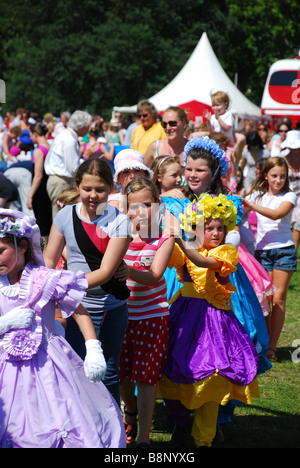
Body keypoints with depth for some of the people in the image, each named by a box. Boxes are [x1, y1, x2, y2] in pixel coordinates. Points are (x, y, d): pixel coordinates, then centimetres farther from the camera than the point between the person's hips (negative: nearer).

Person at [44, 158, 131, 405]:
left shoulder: (119, 222, -8)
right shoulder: (66, 216, -1)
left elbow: (105, 272, -16)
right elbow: (49, 260, 5)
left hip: (112, 308, -1)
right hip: (79, 308, 1)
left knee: (109, 373, 11)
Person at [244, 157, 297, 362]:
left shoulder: (289, 196, 1)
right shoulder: (258, 195, 12)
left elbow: (276, 214, -17)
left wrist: (249, 204, -24)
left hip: (284, 250, -2)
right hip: (262, 250, 2)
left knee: (278, 298, -5)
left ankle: (271, 347, -5)